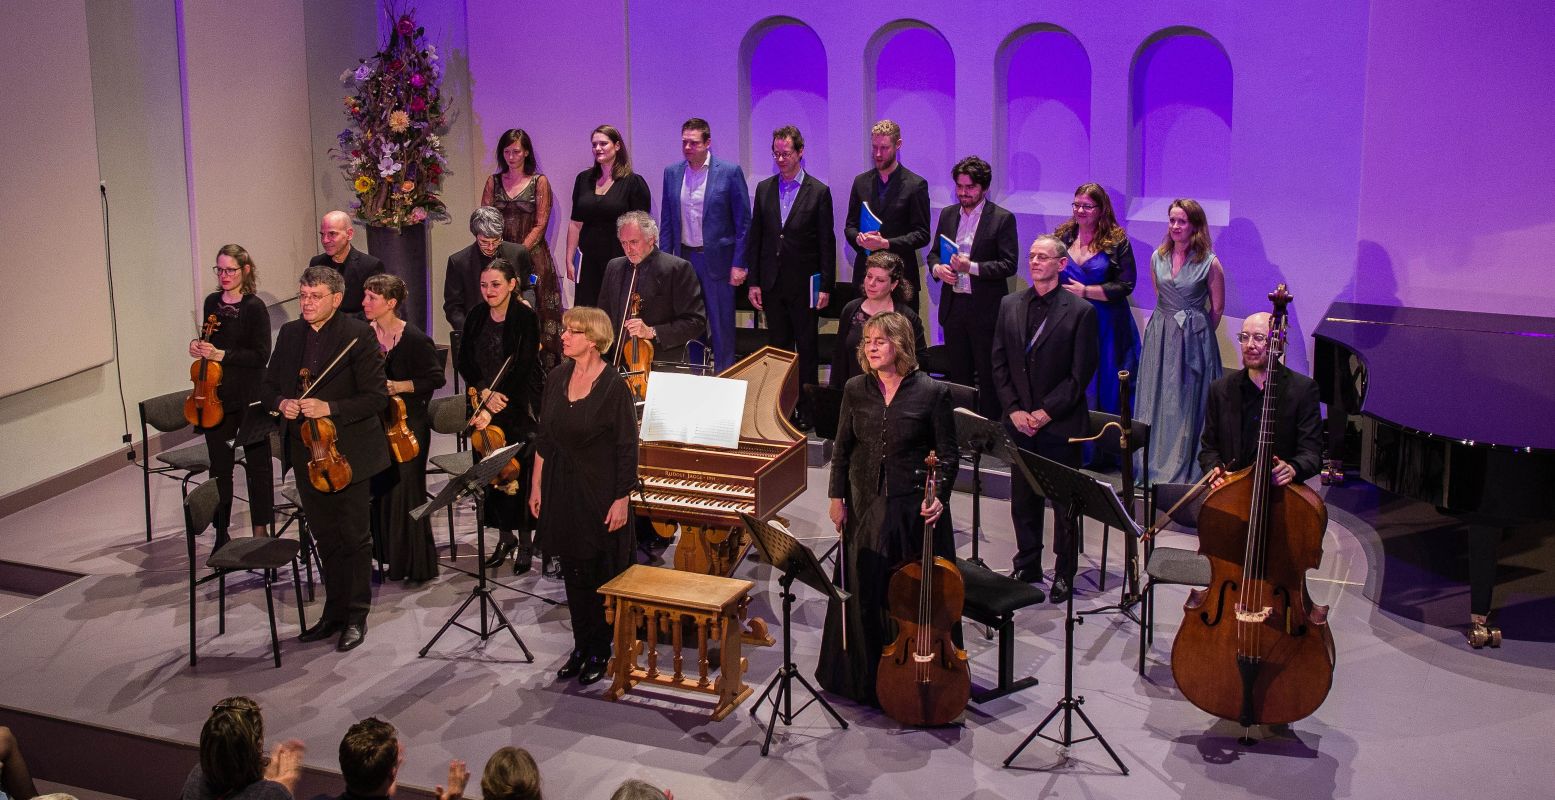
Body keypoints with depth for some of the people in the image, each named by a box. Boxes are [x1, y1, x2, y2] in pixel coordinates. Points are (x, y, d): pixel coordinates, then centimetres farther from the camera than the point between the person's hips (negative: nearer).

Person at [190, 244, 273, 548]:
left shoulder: (254, 307, -11)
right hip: (216, 395, 6)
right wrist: (200, 346, 0)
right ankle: (221, 533, 20)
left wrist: (221, 354, -21)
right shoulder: (212, 302, 7)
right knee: (219, 466, 11)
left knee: (257, 463, 5)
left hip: (249, 397, -6)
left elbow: (260, 355, -16)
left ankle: (261, 531, 15)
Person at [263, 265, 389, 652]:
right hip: (308, 455, 6)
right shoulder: (290, 334, 7)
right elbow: (269, 386, 13)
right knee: (325, 537, 16)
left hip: (348, 453, -6)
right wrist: (281, 403, -9)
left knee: (354, 538, 4)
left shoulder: (358, 335, -11)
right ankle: (334, 612, 28)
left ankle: (356, 616, 16)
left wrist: (329, 408, -24)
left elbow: (376, 396, -14)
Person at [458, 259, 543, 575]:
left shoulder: (526, 318, -11)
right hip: (484, 407, 5)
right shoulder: (476, 319, 5)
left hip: (518, 409, -5)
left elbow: (522, 369, -17)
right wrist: (485, 393, -11)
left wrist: (492, 411, -21)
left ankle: (525, 541, 11)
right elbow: (465, 362, 7)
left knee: (518, 474, -1)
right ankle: (505, 537, 21)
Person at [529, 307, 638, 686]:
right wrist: (536, 485, 9)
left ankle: (600, 651, 18)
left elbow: (627, 448, -12)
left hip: (599, 491, -5)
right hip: (561, 489, 5)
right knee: (574, 572, 11)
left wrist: (621, 500, -14)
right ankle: (581, 646, 23)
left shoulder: (614, 386, -14)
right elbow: (544, 437, 10)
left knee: (600, 573, 5)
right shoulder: (557, 378, 3)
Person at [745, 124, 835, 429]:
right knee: (779, 346, 10)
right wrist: (754, 282, 4)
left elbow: (827, 242, -4)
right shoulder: (764, 189, 8)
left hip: (803, 284, -4)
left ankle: (806, 411, 7)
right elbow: (755, 237, 9)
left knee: (806, 347, 2)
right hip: (772, 283, 4)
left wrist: (825, 286, -7)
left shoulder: (819, 192, -3)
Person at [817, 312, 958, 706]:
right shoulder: (856, 389, 2)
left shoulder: (931, 392, -8)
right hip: (865, 506, 3)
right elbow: (842, 448, 9)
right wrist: (837, 497, 5)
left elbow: (948, 455, -4)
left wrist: (939, 497, -16)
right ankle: (861, 675, 26)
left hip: (914, 508, -3)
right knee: (862, 592, 9)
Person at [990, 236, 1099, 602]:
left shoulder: (1080, 311, -7)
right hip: (1019, 423, 4)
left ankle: (1064, 573, 19)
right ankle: (1027, 567, 26)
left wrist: (1045, 413, -14)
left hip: (1061, 425, -4)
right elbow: (999, 363, 7)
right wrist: (1014, 410, -5)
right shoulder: (1010, 305, 7)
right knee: (1023, 500, 12)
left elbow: (1081, 374, -10)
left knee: (1064, 503, 6)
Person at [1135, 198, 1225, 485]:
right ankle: (1156, 464, 19)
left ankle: (1186, 469, 13)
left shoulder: (1210, 263, -9)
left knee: (1187, 403, 2)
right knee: (1157, 400, 8)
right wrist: (1167, 326, 13)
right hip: (1159, 336, 4)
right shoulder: (1157, 258, 4)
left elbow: (1216, 309, 0)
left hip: (1193, 339, -4)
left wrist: (1196, 332, 3)